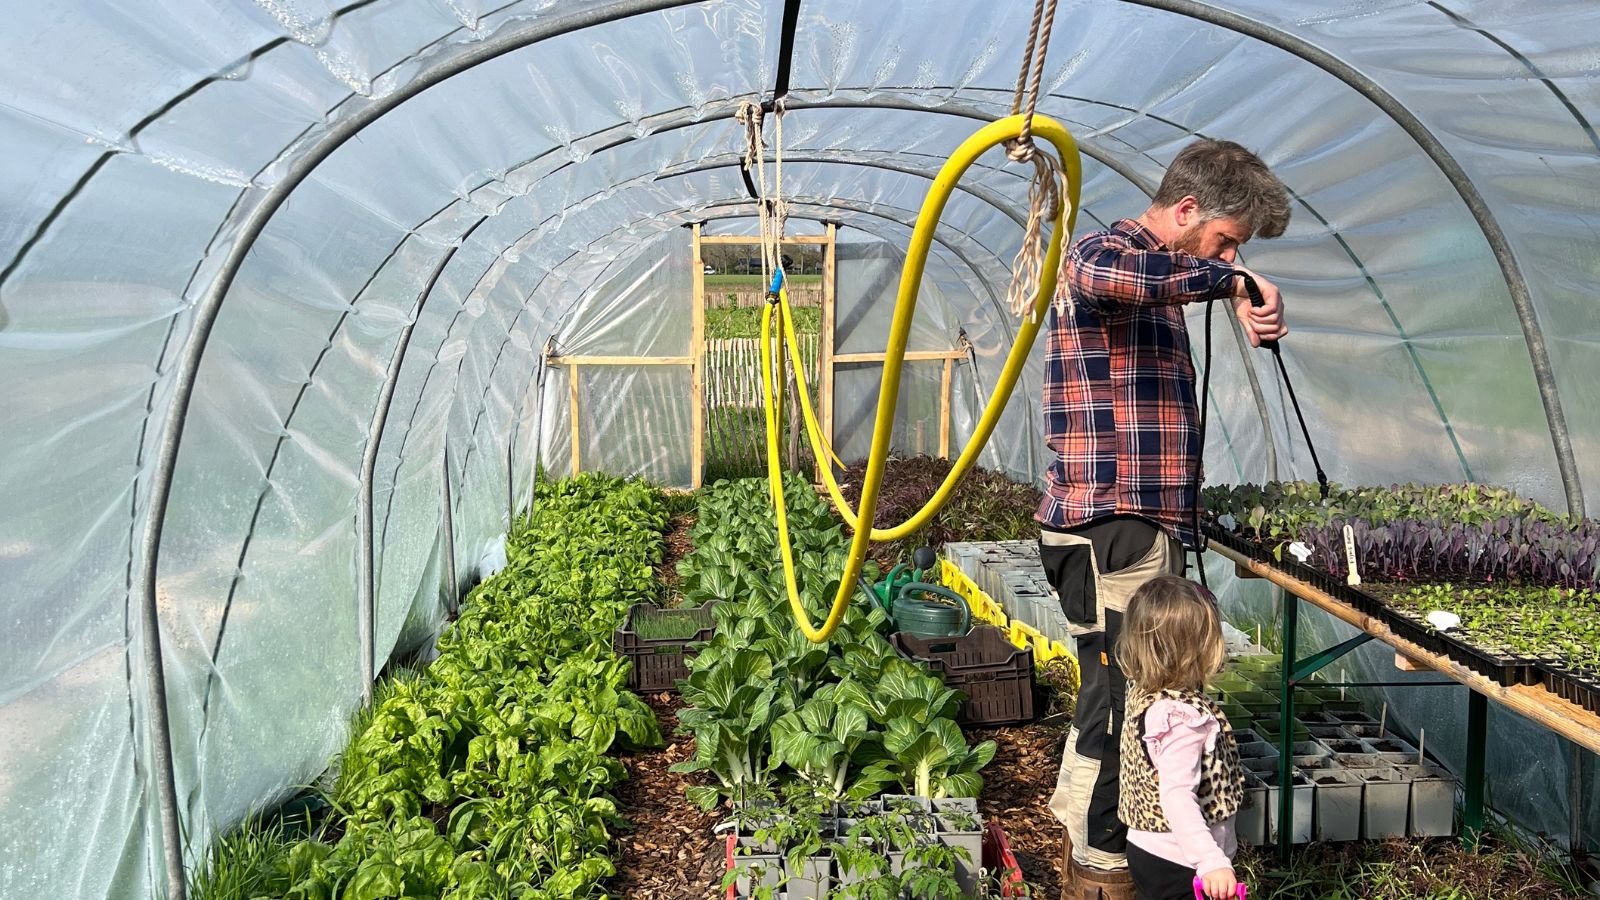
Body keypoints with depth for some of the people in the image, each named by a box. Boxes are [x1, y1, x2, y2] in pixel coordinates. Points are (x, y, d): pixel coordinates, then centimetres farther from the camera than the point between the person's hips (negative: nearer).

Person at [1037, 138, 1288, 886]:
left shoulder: (1157, 283, 22)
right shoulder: (1104, 253, -9)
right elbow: (1101, 275, -38)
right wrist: (1226, 279, -28)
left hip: (1144, 525, 10)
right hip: (1111, 527, -10)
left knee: (1121, 689, 18)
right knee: (1124, 692, -2)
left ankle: (1078, 812, 33)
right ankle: (1101, 856, 14)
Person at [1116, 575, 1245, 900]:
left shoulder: (1141, 690, -5)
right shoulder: (1183, 716, -30)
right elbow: (1177, 796, -36)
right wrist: (1212, 861, -40)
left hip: (1147, 847, 9)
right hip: (1178, 863, -9)